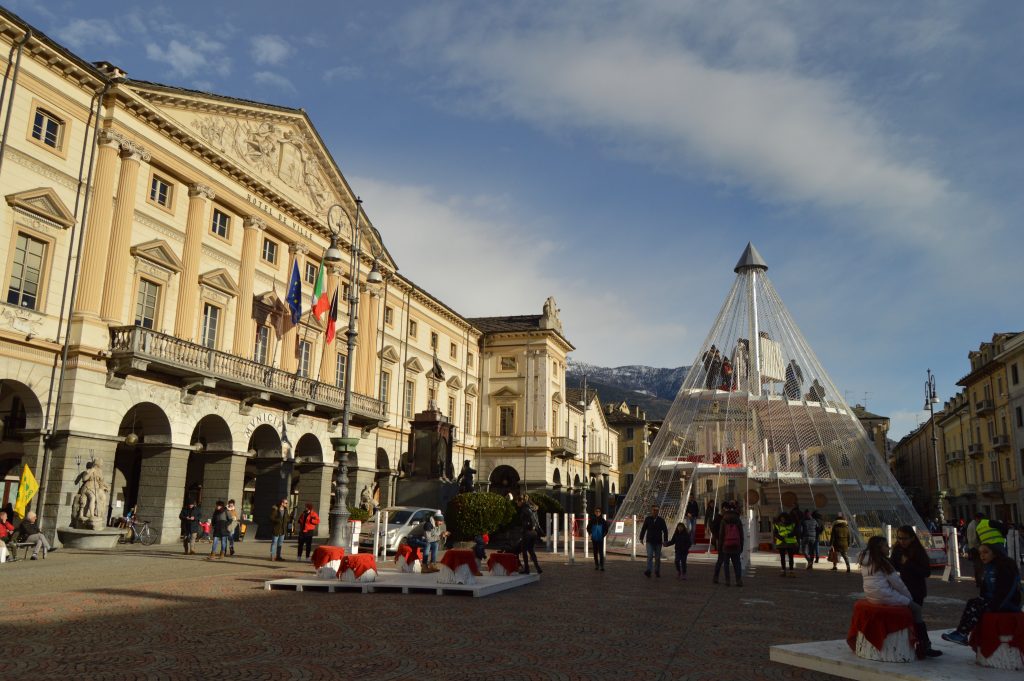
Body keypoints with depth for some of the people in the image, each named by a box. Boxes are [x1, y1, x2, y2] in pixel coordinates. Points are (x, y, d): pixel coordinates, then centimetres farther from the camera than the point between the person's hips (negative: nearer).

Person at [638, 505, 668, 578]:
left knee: (657, 557, 6)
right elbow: (643, 529, 8)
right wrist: (641, 538, 6)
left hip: (658, 542, 1)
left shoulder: (661, 520, 1)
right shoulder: (647, 519, 2)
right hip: (649, 541, -1)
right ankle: (648, 571, -20)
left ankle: (657, 572, 18)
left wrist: (665, 540, -5)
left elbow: (665, 530, 2)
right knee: (650, 556, -13)